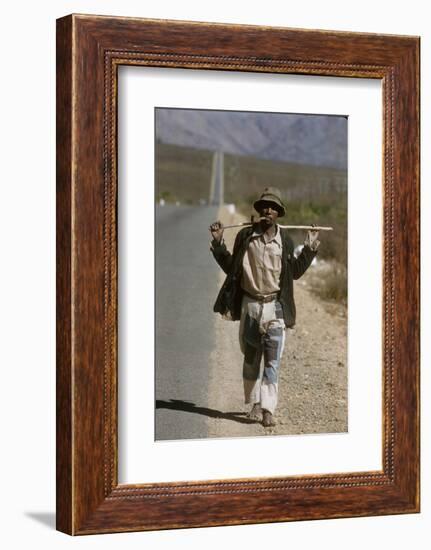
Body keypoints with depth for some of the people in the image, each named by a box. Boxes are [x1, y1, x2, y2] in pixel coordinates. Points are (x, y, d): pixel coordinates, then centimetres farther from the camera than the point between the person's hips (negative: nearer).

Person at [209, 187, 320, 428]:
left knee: (272, 360, -7)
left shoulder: (285, 240, 2)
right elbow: (230, 267, 9)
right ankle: (255, 403, 25)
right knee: (251, 358, 11)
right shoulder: (245, 236, 1)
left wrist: (310, 248, 4)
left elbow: (295, 272, 12)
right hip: (250, 305, 1)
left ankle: (268, 409, -8)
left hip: (275, 306, -1)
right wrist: (218, 242, 1)